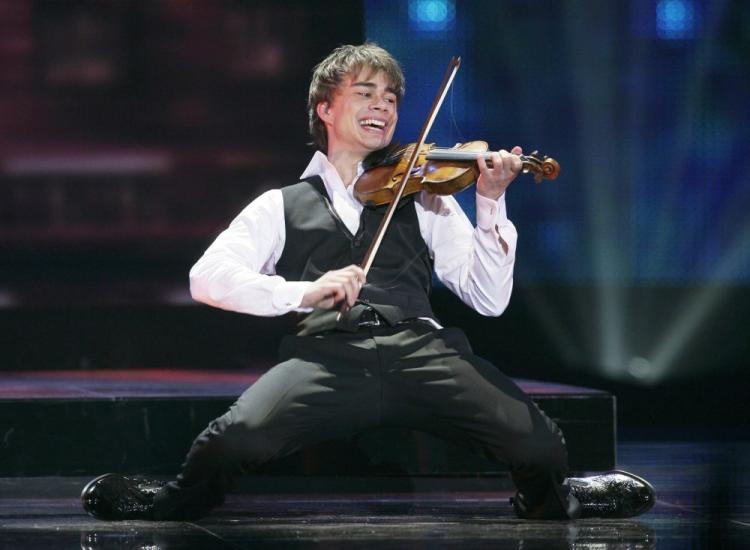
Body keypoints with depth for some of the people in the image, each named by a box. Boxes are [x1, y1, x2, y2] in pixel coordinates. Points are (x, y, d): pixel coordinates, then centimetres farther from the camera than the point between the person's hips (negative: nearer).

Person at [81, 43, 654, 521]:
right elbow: (208, 278, 6)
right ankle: (185, 499, 5)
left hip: (420, 345, 1)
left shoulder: (424, 199, 26)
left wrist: (491, 203, 2)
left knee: (541, 449, -24)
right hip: (326, 352, -1)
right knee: (239, 438, -34)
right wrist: (303, 291, -10)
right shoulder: (282, 207, 22)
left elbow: (489, 299, 16)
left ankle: (549, 501, 16)